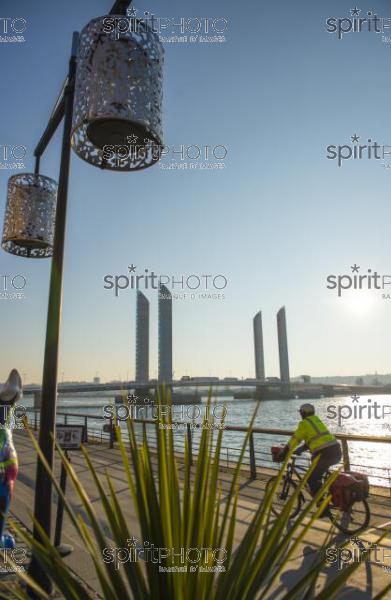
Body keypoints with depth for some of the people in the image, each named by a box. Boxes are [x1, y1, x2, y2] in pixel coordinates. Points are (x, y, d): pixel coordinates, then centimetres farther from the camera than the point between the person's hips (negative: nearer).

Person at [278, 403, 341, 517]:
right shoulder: (317, 420, 22)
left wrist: (283, 453, 9)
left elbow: (294, 440, -1)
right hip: (336, 451, 8)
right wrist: (301, 449, 40)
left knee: (311, 479, 8)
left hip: (325, 454, -8)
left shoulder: (304, 423, -1)